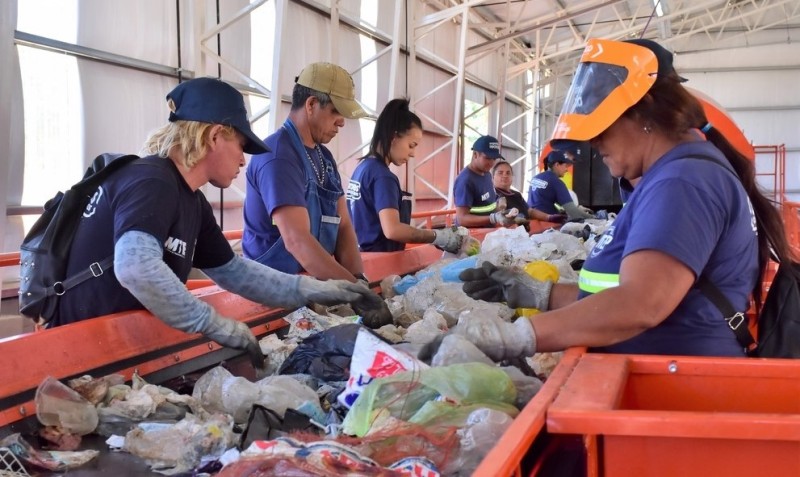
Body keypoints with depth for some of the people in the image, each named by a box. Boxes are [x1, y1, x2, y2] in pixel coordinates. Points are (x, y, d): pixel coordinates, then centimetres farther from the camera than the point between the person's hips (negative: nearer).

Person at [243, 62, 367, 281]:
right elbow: (296, 241, -24)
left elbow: (343, 227, 6)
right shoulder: (278, 156, -15)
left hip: (316, 284, 7)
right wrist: (354, 288, -26)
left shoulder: (324, 156, 11)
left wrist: (358, 279, -10)